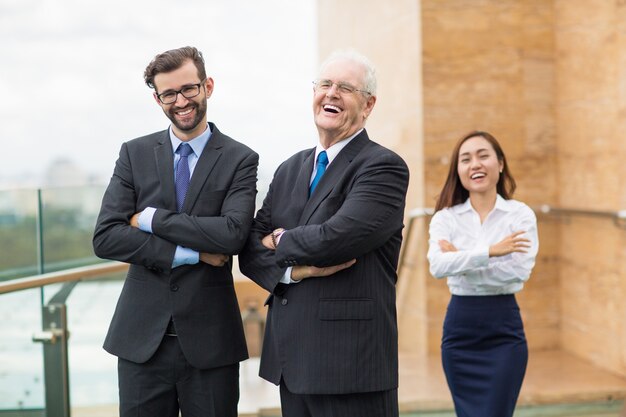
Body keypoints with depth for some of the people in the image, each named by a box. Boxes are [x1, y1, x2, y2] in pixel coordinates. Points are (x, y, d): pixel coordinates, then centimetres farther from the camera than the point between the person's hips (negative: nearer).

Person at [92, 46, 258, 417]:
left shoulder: (240, 159, 0)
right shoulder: (135, 154, 5)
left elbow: (233, 234, -17)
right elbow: (105, 238, -5)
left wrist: (152, 219, -12)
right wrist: (190, 253, -11)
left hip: (209, 340, -1)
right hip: (142, 337, 2)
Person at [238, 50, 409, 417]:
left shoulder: (384, 167, -7)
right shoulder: (290, 169, 15)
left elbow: (339, 236, -22)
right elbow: (251, 251, 9)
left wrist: (281, 242, -3)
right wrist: (294, 270, -11)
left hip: (351, 362, -6)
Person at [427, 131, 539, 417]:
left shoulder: (520, 214, -2)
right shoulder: (445, 218, 1)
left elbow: (520, 271, -16)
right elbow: (437, 267, -17)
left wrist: (461, 259, -12)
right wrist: (490, 251, -25)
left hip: (504, 330, -2)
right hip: (459, 327, 2)